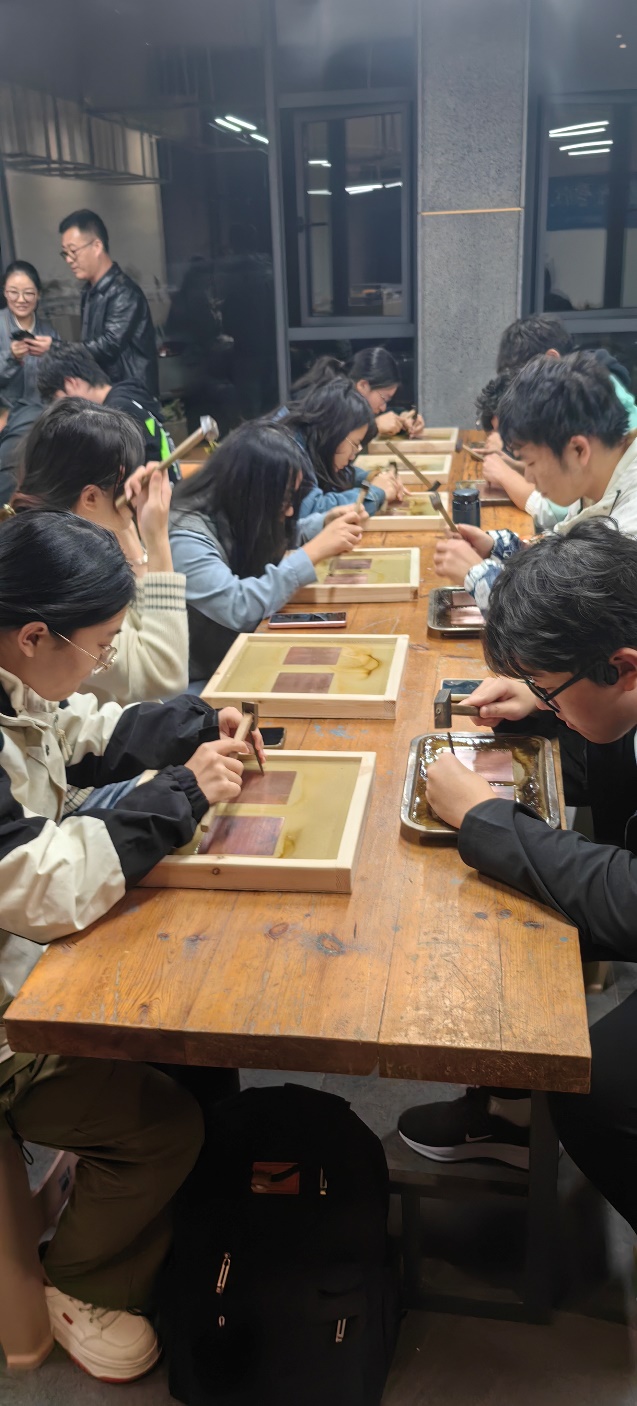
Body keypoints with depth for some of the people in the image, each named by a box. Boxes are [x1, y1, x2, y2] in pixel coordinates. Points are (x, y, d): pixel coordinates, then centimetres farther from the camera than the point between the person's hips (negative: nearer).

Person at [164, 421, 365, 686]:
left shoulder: (237, 518, 1)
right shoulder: (184, 537, -23)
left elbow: (279, 539, 22)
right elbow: (238, 608, -33)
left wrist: (325, 525, 4)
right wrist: (315, 550, -30)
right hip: (199, 681, -8)